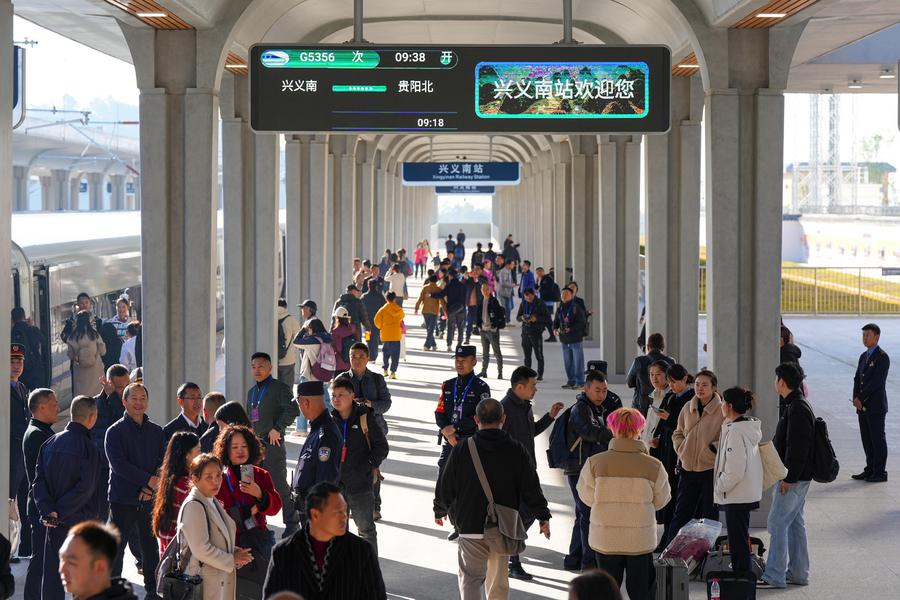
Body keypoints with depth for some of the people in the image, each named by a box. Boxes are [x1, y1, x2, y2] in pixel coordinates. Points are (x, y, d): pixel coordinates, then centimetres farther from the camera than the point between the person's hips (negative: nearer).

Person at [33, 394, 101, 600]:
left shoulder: (50, 443, 4)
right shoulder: (88, 447, -13)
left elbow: (39, 480, -1)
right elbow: (85, 488, -18)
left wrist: (48, 510, -9)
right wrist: (61, 512, -11)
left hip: (54, 524, 5)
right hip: (81, 520, -5)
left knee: (52, 571, 8)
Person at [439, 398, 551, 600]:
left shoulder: (461, 450, -6)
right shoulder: (516, 451, -6)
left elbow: (446, 489, 3)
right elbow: (531, 488, -2)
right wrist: (543, 517, 13)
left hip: (470, 525, -1)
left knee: (470, 577, 11)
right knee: (498, 580, 13)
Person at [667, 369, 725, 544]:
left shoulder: (723, 410, -10)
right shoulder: (688, 408, 7)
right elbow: (678, 433, 19)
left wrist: (715, 447, -18)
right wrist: (681, 450, 4)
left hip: (711, 469, -5)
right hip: (688, 468, 5)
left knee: (709, 515, 6)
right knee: (681, 513, 11)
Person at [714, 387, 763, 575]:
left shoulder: (735, 431, -22)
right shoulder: (750, 427, 8)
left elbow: (735, 470, -24)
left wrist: (720, 487, -10)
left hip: (736, 495, -10)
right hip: (749, 493, 10)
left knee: (737, 540, -2)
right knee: (741, 538, 19)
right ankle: (743, 574, 27)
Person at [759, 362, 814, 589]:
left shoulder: (797, 409, -20)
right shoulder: (796, 405, 13)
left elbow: (798, 447, -24)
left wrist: (788, 478, -22)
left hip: (793, 478, -10)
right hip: (797, 477, 10)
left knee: (777, 523, -7)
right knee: (795, 522, 14)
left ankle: (774, 576, -5)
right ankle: (798, 572, 20)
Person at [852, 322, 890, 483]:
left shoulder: (882, 357, -10)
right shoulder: (864, 356, 15)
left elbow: (876, 382, -17)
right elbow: (857, 379, 13)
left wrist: (861, 398, -15)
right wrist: (856, 398, -3)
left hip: (876, 406, -8)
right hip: (863, 406, 8)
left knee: (878, 439, -3)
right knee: (867, 439, 10)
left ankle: (880, 472, 1)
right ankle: (870, 470, 17)